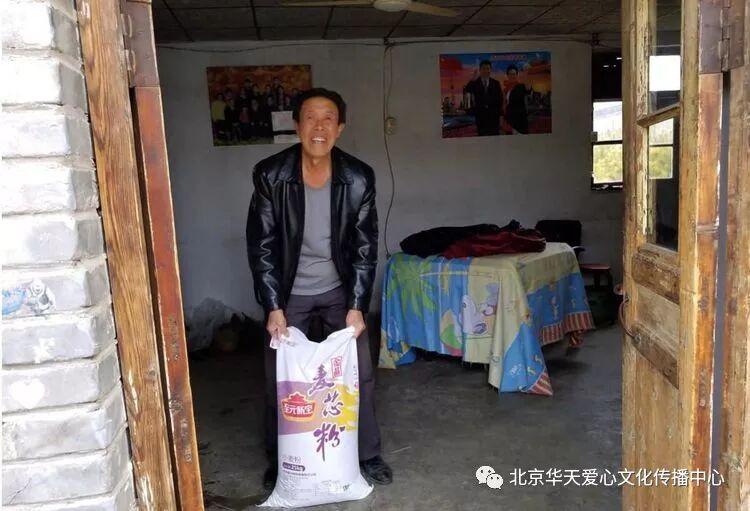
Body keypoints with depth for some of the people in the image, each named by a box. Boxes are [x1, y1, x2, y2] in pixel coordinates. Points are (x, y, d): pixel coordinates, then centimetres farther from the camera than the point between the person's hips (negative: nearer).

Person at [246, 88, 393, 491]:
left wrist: (357, 306, -12)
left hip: (339, 289, 1)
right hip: (288, 292, 0)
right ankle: (279, 461, 27)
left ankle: (368, 455, 25)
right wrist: (273, 307, -16)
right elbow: (261, 245, -13)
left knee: (359, 373, 4)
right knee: (278, 379, 5)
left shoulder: (359, 178, -15)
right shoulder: (270, 175, -18)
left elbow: (365, 247, -8)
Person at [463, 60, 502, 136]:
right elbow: (465, 92, -14)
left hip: (493, 114, 1)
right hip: (480, 114, -1)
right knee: (482, 135, 3)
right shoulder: (475, 82, 2)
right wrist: (473, 80, -25)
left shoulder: (496, 83, 7)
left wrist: (500, 112, 0)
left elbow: (500, 98, 7)